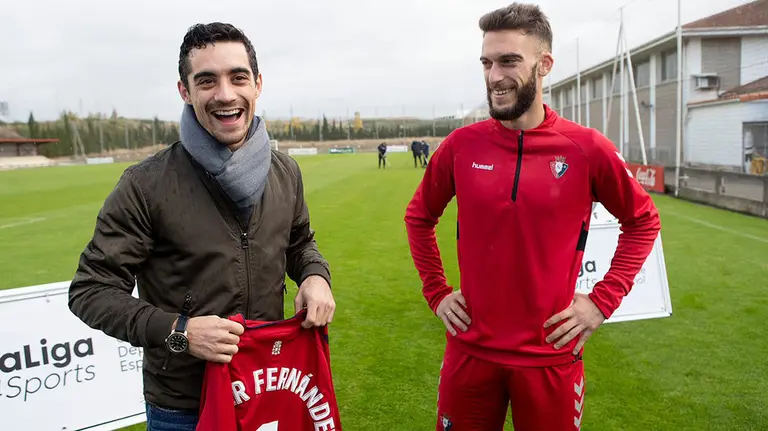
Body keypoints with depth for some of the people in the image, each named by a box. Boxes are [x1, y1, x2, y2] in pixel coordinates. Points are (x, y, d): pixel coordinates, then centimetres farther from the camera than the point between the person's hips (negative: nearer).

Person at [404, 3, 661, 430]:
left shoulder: (587, 148, -9)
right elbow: (419, 217, 11)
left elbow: (643, 221, 5)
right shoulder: (462, 146, -4)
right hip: (471, 351, 2)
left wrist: (603, 300, -3)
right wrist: (436, 292, 4)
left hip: (551, 356, -1)